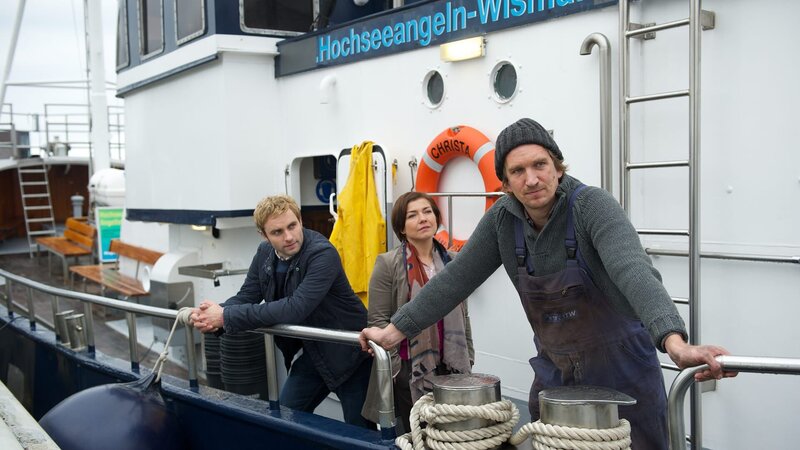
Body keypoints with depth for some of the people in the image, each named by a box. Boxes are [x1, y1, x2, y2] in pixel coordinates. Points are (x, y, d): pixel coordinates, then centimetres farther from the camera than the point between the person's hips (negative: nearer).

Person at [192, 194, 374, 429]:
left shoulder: (323, 254, -27)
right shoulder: (265, 253, -2)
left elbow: (295, 309, -35)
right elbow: (246, 296, 3)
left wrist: (226, 316, -32)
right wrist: (214, 315, -20)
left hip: (347, 353, -7)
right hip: (313, 352, 7)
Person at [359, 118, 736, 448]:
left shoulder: (592, 206, -22)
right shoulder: (502, 219, -7)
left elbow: (634, 271, -38)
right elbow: (457, 278, -2)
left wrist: (676, 344, -54)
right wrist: (395, 330, -3)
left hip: (623, 373, -4)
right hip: (556, 374, 4)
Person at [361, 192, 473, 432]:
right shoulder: (388, 263, -7)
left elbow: (462, 317, 15)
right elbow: (377, 320, -7)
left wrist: (468, 361, 12)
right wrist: (391, 366, -12)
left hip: (449, 367, 4)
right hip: (409, 369, -4)